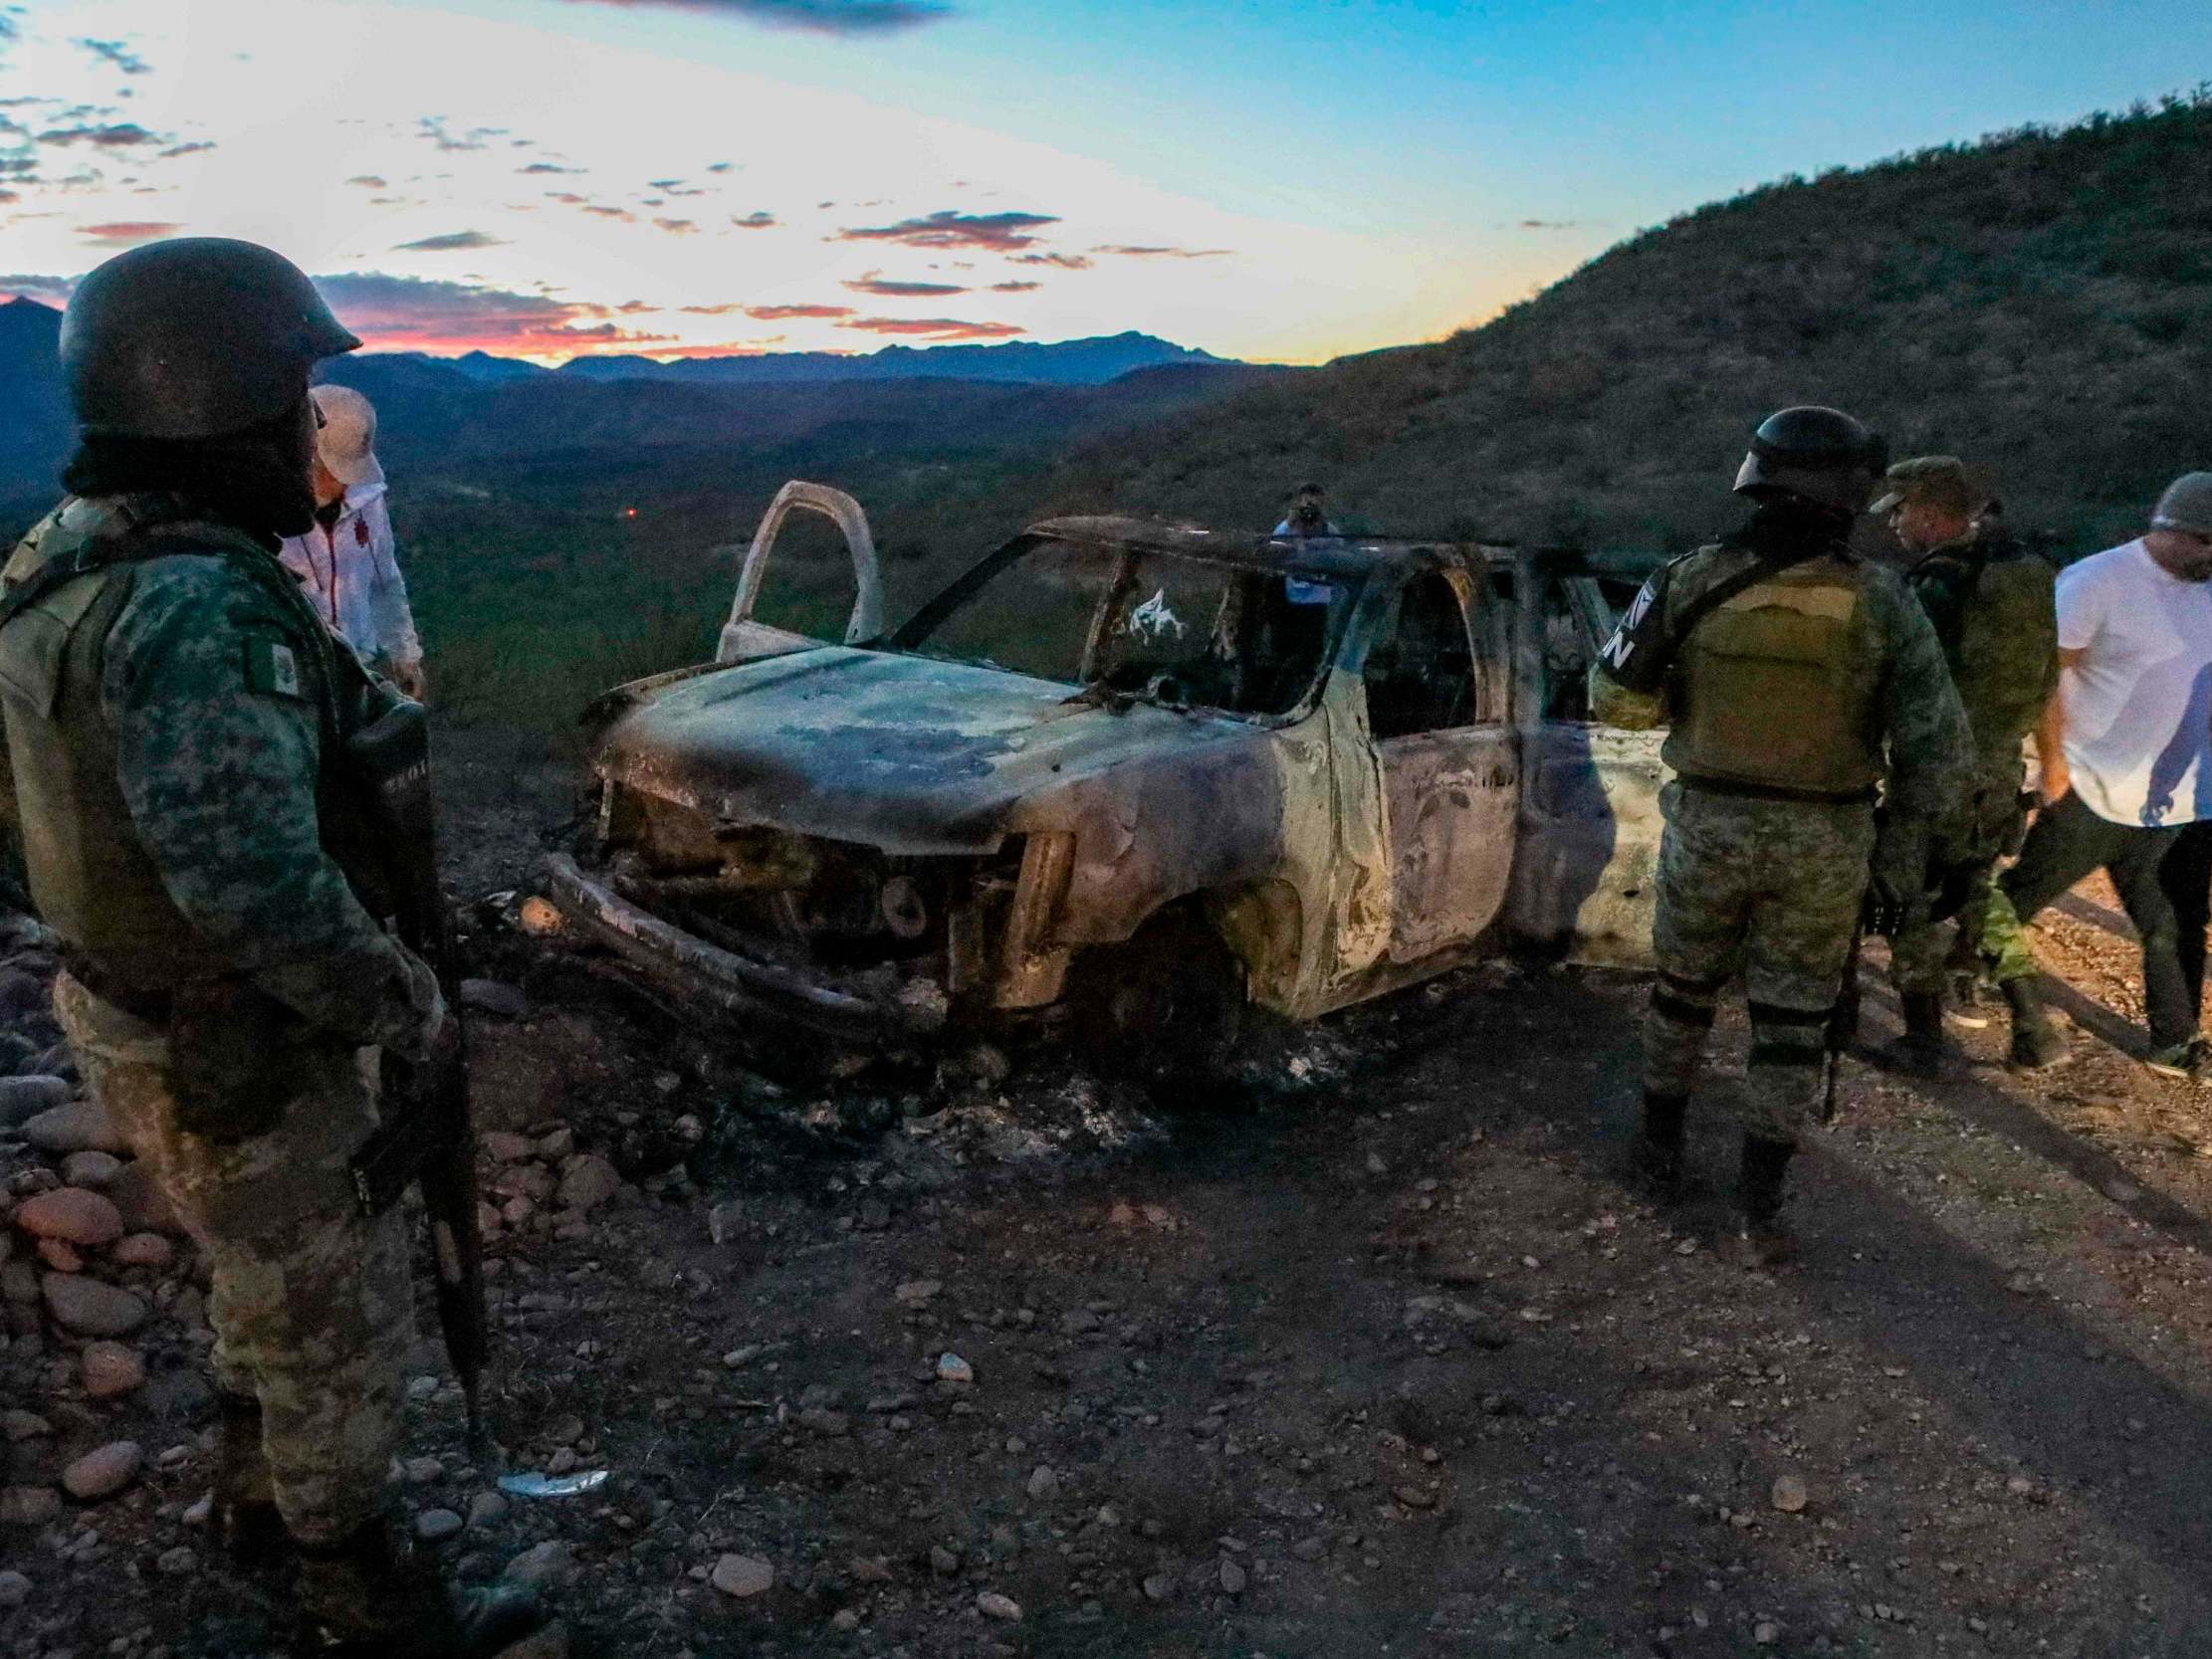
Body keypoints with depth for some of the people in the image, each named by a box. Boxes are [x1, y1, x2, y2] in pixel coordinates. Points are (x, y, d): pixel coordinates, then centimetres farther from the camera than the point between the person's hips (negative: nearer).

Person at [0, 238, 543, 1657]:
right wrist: (409, 1006, -22)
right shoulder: (197, 607, -31)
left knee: (276, 1283, 28)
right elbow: (259, 882, -37)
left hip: (152, 1011, 9)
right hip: (240, 1062, -9)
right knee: (344, 1325, 10)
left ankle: (260, 1501, 49)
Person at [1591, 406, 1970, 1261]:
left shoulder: (1691, 578, -9)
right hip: (1825, 843, -1)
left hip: (1709, 826, 1)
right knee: (1791, 1021, 11)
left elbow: (1615, 696, -3)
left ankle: (1661, 1141, 38)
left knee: (1683, 989, 22)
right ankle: (1761, 1208, 15)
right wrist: (1904, 850, 1)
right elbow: (1935, 742, -9)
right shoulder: (1881, 599, -10)